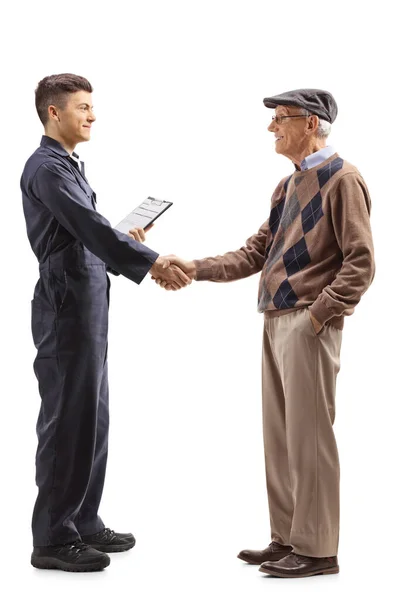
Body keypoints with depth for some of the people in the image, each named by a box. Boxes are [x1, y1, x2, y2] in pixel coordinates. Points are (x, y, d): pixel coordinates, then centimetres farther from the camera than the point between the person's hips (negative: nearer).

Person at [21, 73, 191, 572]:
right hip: (66, 307, -10)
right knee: (67, 419, -5)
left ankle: (83, 523, 24)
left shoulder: (68, 165, 18)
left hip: (87, 306, 10)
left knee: (92, 415, 14)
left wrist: (124, 240, 8)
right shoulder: (47, 167, -13)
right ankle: (52, 539, 5)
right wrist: (152, 262, -29)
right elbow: (90, 227, -25)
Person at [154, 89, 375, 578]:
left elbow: (360, 263, -12)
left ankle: (317, 549, 6)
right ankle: (287, 538, 23)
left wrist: (317, 314, -17)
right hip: (276, 322, 9)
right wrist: (196, 269, 7)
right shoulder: (289, 185, 19)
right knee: (279, 436, 12)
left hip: (308, 326, -9)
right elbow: (255, 253, 17)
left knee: (307, 436, -4)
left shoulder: (341, 179, -7)